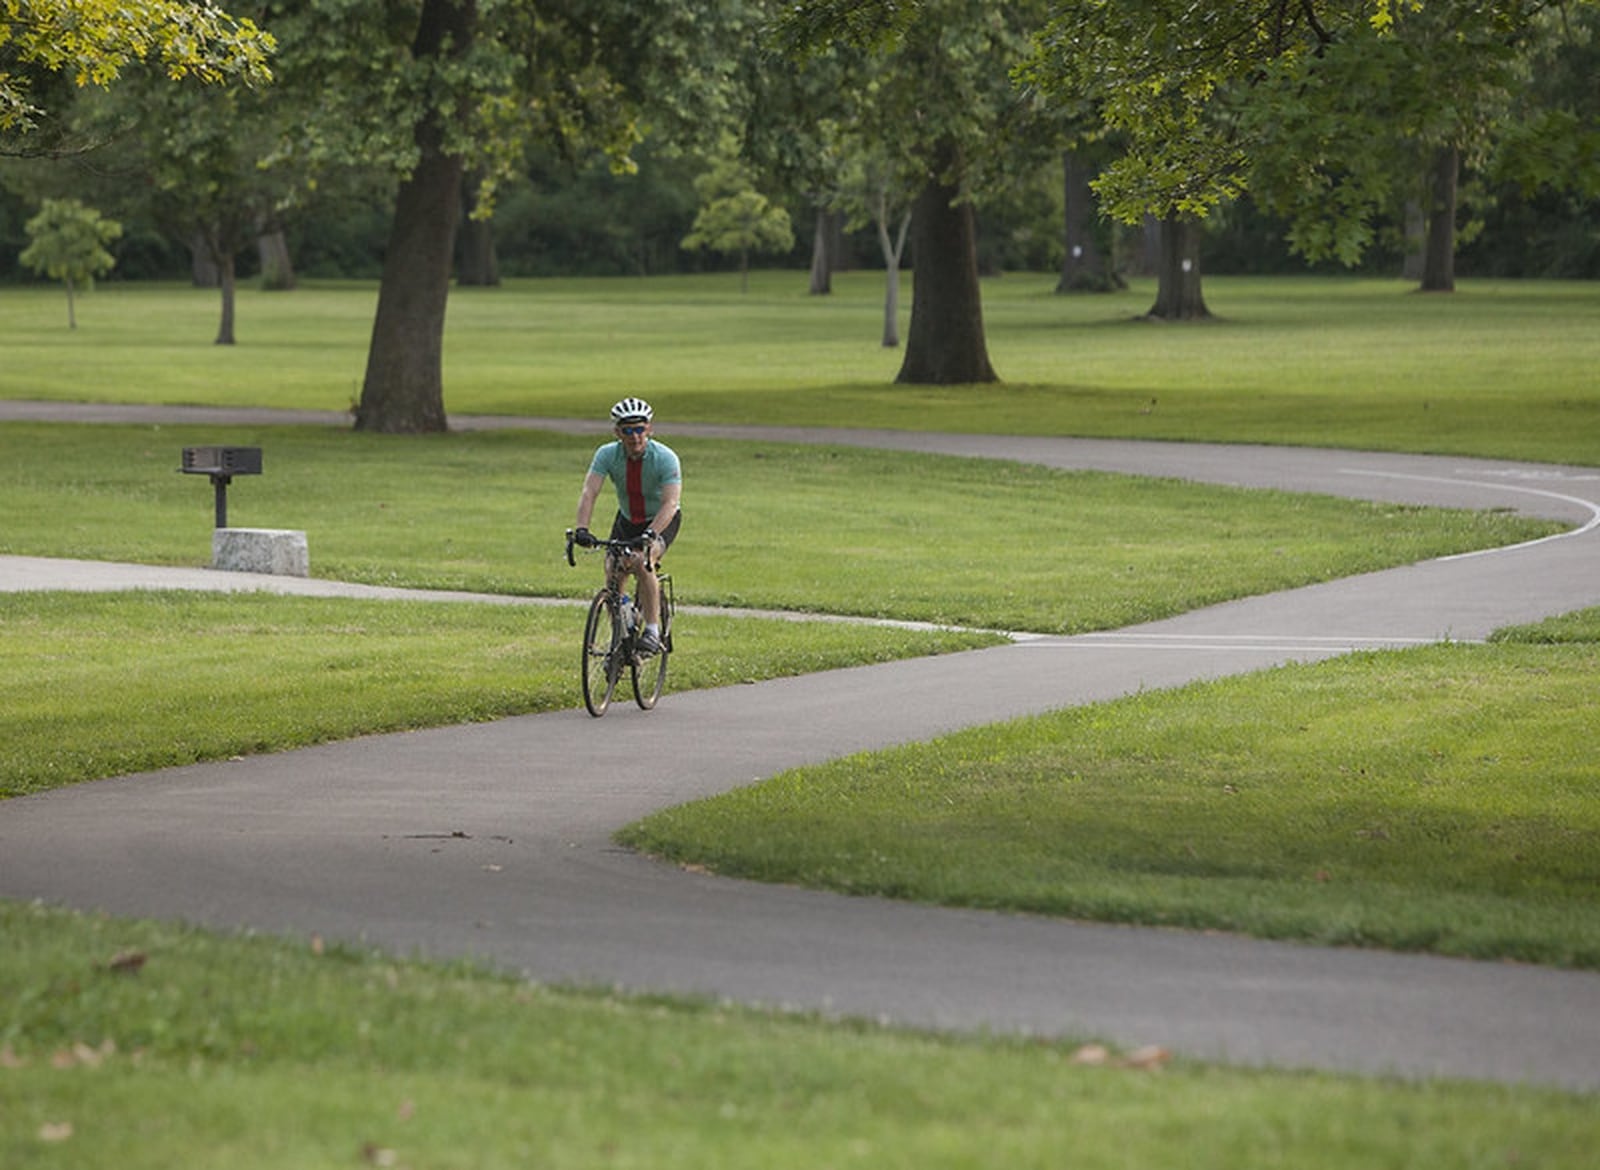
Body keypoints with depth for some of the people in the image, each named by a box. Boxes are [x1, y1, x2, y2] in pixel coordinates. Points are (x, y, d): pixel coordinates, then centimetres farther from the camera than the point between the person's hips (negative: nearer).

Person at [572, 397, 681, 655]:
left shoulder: (665, 458, -27)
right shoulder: (607, 454, -19)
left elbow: (670, 503, -37)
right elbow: (589, 492, -28)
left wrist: (650, 534, -53)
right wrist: (581, 528, -45)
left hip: (661, 521, -4)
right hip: (627, 520, 4)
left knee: (642, 563, -30)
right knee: (613, 570, -11)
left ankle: (653, 630, -22)